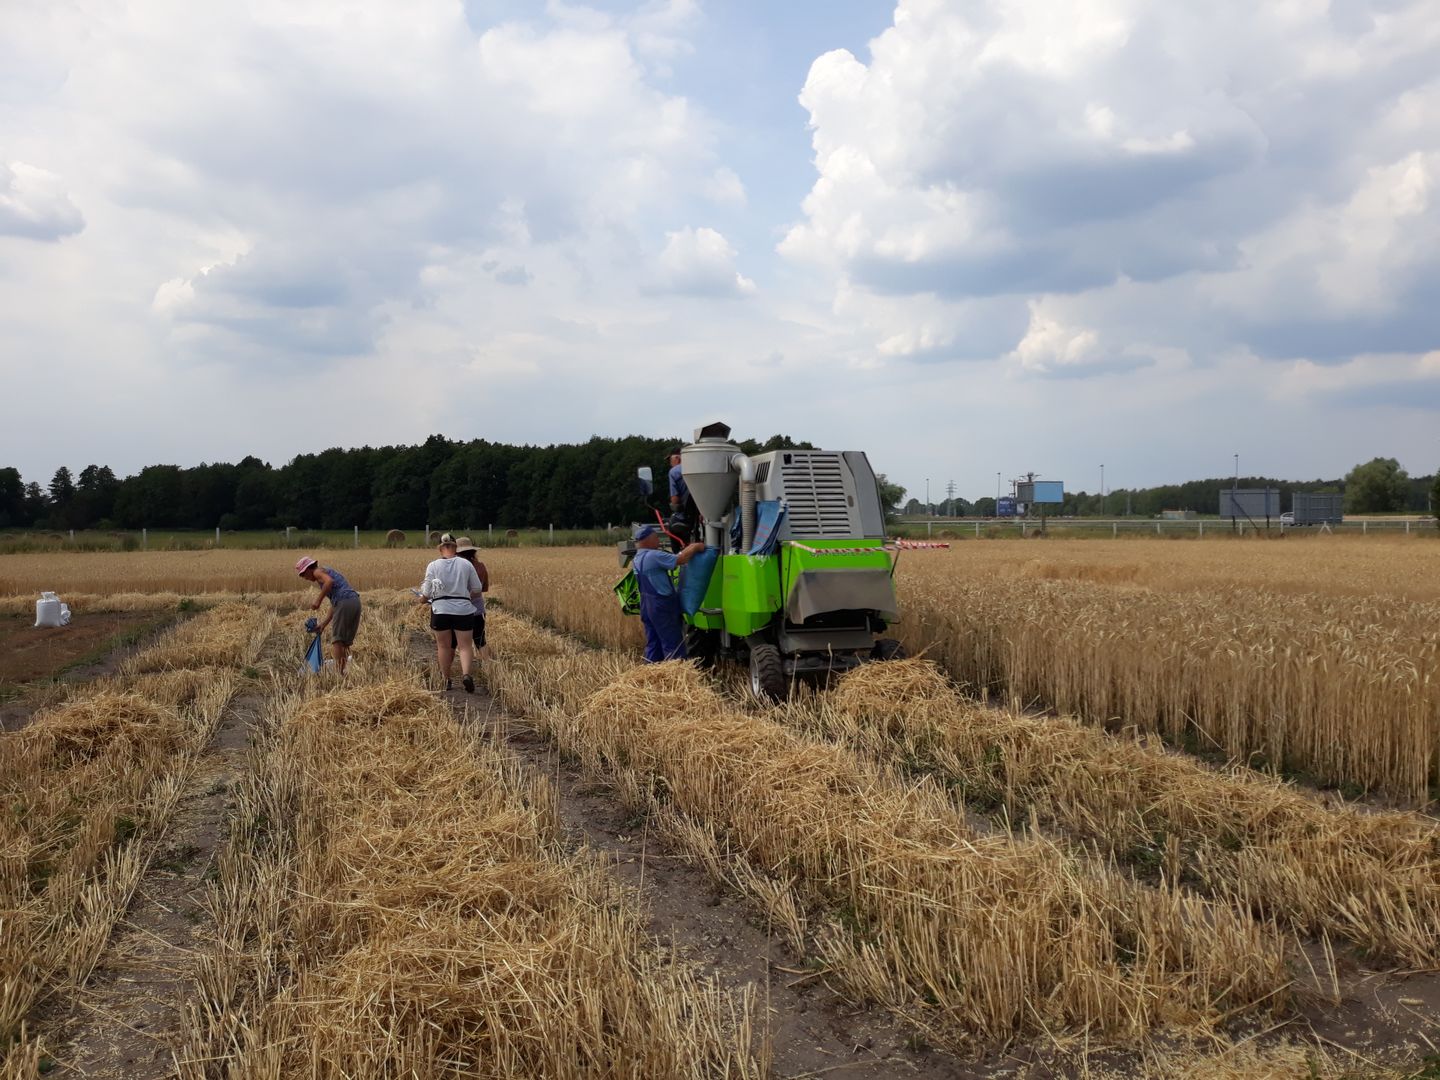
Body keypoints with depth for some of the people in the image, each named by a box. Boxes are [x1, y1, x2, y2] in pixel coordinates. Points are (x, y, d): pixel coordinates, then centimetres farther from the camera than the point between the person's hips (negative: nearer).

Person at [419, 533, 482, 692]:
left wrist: (422, 597, 21)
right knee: (465, 645, 4)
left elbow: (426, 594, -1)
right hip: (464, 610, 0)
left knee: (444, 646, 14)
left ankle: (446, 680, 21)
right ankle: (466, 674, -20)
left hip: (441, 609, 0)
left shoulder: (433, 566, -4)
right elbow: (477, 590, 4)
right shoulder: (466, 564, -1)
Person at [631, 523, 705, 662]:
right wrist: (695, 547, -8)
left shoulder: (638, 558, 11)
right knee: (673, 645, -4)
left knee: (653, 644, 12)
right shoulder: (653, 556, -20)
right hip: (662, 606, -9)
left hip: (647, 606, 9)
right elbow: (680, 560, -23)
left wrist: (684, 550, 10)